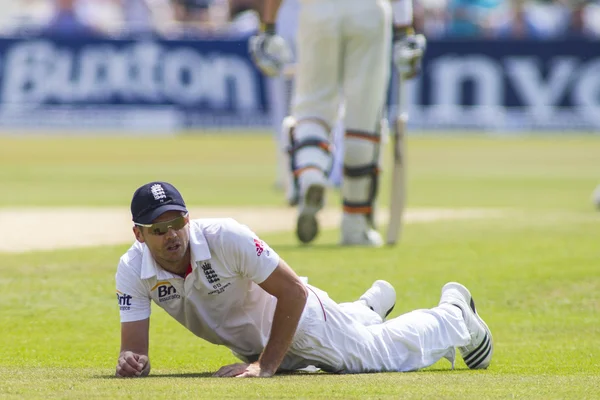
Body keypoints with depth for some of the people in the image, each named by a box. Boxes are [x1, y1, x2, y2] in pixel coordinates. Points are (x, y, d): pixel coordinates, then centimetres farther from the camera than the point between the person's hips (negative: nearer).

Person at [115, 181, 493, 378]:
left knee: (396, 351, 13)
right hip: (248, 346, 5)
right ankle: (371, 306, 65)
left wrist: (266, 366, -35)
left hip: (299, 319, -5)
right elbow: (135, 349, -24)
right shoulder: (133, 271, -26)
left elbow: (294, 290, -33)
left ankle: (455, 312, 43)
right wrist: (130, 362, -49)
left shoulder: (225, 237, -38)